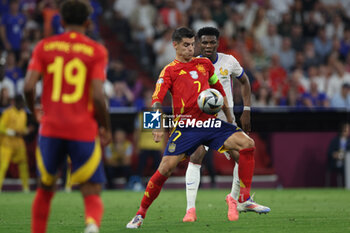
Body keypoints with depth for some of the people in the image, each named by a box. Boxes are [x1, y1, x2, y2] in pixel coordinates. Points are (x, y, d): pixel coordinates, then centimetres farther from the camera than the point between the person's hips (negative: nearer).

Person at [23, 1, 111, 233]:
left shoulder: (45, 47, 5)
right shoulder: (96, 51, 0)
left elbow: (29, 87, -5)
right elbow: (97, 96, -10)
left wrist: (34, 110, 16)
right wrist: (106, 129, 4)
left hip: (51, 129, 2)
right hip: (84, 131, -2)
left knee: (45, 189, 22)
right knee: (92, 195, 0)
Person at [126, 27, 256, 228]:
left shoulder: (205, 64, 16)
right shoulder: (169, 71, 2)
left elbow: (218, 88, 29)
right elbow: (157, 99, -9)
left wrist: (229, 117, 28)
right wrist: (157, 123, -26)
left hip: (211, 123, 4)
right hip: (186, 126, -4)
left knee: (247, 143, -13)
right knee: (166, 167, -16)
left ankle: (245, 199, -8)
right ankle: (141, 214, 0)